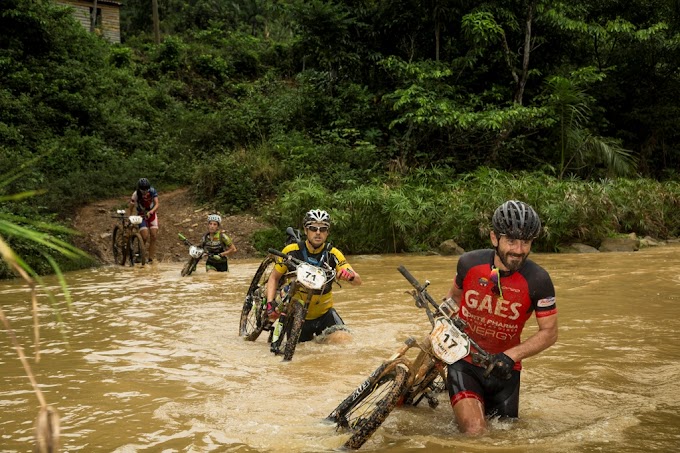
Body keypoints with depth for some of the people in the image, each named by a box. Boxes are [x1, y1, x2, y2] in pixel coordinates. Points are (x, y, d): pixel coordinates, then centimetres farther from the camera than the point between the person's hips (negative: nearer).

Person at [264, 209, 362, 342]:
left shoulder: (333, 254, -14)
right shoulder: (291, 251, -14)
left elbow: (358, 281, -19)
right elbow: (274, 278, -2)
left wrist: (350, 275, -43)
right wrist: (270, 303, -17)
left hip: (323, 313, 0)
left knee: (343, 341, -19)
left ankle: (321, 337, 15)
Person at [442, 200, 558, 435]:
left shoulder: (538, 281, -17)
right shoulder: (469, 263, -12)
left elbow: (549, 332, -10)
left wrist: (511, 356, -23)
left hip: (503, 369, 1)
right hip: (464, 362, -1)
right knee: (475, 432, -20)